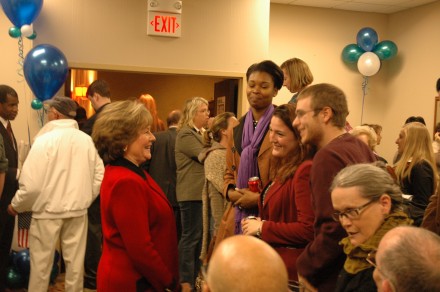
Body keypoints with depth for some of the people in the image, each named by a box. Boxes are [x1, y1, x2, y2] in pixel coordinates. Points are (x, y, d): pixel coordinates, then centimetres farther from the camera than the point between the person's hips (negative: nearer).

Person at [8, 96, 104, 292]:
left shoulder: (45, 139, -12)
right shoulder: (86, 140, -1)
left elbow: (31, 184, -15)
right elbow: (99, 177, 2)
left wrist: (16, 205, 1)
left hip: (48, 211, -3)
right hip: (77, 210, 4)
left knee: (41, 263, 10)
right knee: (75, 262, 14)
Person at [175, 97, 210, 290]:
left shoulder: (199, 133, 17)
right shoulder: (186, 134, -13)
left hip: (201, 192, 9)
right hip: (192, 193, -9)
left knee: (199, 235, 14)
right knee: (190, 237, -3)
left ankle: (195, 275, 25)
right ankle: (185, 281, 7)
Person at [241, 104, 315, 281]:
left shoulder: (305, 171, -20)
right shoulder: (283, 168, 10)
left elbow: (307, 230, -25)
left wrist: (262, 228, -15)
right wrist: (258, 224, 4)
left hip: (289, 269, -9)